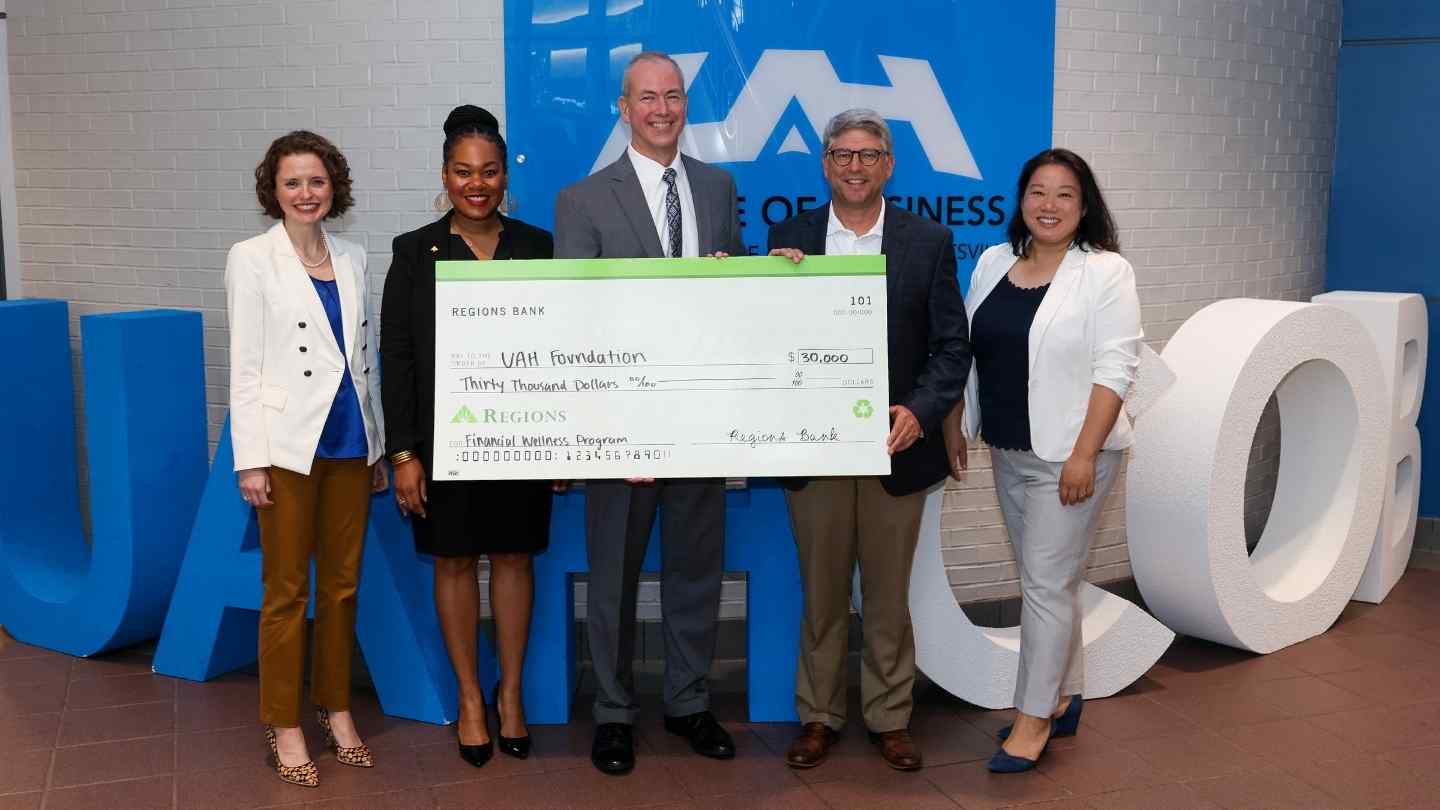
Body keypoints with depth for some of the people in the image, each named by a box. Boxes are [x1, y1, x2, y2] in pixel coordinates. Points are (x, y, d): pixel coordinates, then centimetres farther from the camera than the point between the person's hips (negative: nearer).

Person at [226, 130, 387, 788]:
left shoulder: (352, 258, 10)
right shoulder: (251, 259, -2)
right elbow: (244, 366, -4)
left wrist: (378, 444, 12)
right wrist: (250, 460, -9)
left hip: (350, 441, 4)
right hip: (288, 444, -4)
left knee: (343, 583, 11)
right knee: (287, 590, 3)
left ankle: (335, 708, 25)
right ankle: (284, 725, 16)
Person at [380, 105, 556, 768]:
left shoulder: (536, 245, 2)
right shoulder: (414, 251, -1)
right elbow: (395, 357, -2)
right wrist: (403, 453, -7)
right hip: (443, 438, -1)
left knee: (514, 558, 9)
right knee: (454, 563, 9)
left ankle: (511, 693, 25)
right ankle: (469, 698, 25)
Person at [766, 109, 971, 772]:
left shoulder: (928, 240, 1)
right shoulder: (790, 237, 4)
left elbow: (952, 345, -3)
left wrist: (919, 412, -18)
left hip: (895, 444, 0)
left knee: (889, 593, 12)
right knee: (820, 591, 12)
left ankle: (890, 717, 28)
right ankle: (818, 715, 28)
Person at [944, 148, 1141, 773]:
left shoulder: (1105, 271, -9)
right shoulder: (993, 262, 8)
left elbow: (1115, 368, -14)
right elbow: (964, 351, 13)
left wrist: (1083, 455, -20)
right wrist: (954, 425, 10)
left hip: (1069, 454, -6)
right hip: (1008, 452, 6)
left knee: (1046, 582, -3)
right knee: (1046, 578, 15)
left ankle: (1034, 718, 9)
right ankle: (1064, 697, 28)